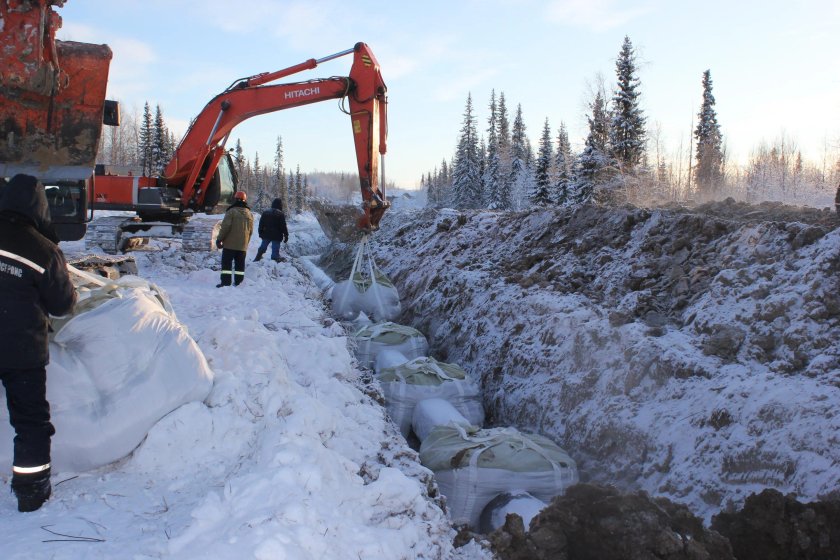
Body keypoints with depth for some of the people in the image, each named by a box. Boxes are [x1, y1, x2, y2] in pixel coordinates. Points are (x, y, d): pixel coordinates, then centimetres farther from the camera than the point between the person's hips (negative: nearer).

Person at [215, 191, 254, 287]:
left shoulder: (231, 211, -9)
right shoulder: (249, 214, 10)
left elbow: (225, 227, -14)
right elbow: (251, 230, 14)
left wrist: (219, 239, -7)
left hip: (230, 244, -5)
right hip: (243, 245, 5)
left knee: (226, 263, 0)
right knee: (240, 264, 9)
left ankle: (225, 282, -4)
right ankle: (238, 282, 9)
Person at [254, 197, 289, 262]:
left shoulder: (265, 213, 6)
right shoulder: (281, 214, -10)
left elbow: (261, 225, 11)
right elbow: (283, 226, -11)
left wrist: (260, 233, 21)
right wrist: (286, 236, -5)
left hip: (266, 235, 5)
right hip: (276, 236, -5)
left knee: (262, 247, 19)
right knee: (275, 250, -2)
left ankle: (257, 259, 26)